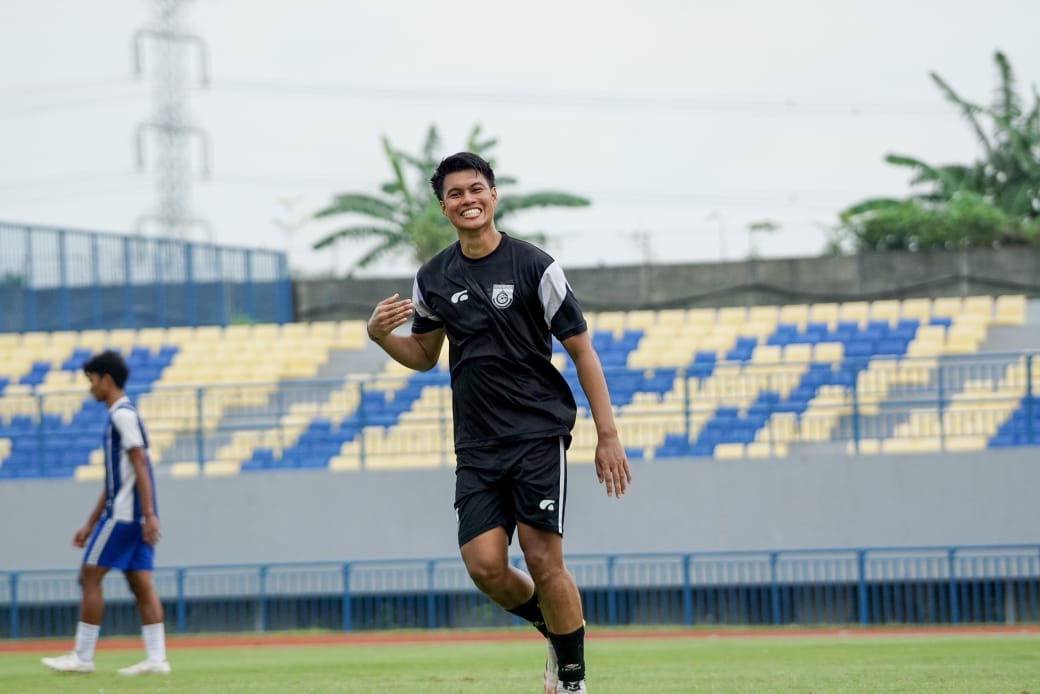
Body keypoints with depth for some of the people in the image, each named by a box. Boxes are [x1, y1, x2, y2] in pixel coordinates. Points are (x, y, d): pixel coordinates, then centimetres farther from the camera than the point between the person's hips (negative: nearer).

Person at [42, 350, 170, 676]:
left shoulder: (123, 414, -10)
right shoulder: (121, 415, 20)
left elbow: (140, 465, -18)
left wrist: (149, 514, -23)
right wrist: (90, 523, 25)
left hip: (123, 514, -9)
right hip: (127, 514, 9)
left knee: (90, 576, -5)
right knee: (141, 583, 4)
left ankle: (82, 657, -3)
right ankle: (156, 658, -1)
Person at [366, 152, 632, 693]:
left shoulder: (533, 266, -5)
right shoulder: (433, 279, 8)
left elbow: (581, 350, -2)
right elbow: (424, 355, 22)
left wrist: (607, 435, -6)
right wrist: (380, 335, 0)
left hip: (538, 433, -4)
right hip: (476, 444, 4)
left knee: (544, 561, -11)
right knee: (485, 567, -8)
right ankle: (552, 627, 21)